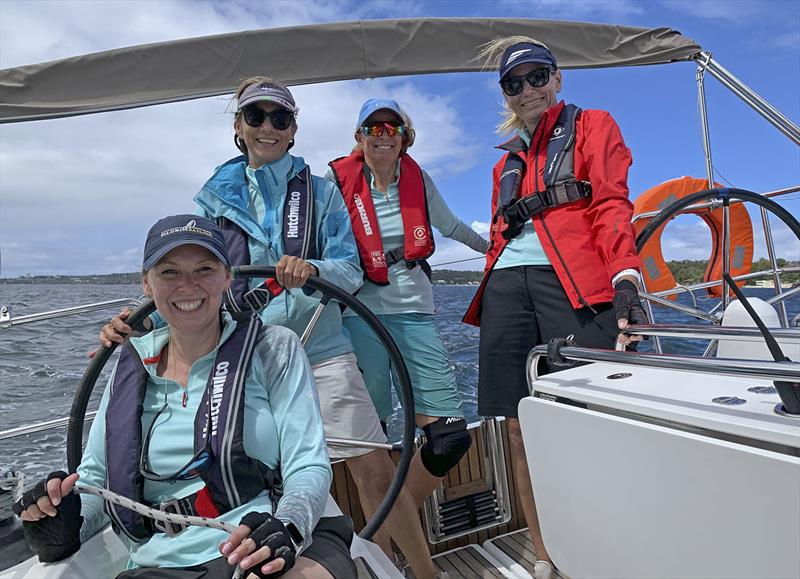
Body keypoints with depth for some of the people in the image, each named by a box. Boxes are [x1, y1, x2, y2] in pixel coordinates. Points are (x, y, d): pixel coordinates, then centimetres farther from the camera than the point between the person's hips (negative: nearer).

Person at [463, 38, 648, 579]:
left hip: (576, 282, -4)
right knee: (522, 433, 2)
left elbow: (612, 204, 0)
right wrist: (491, 295, 16)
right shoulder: (507, 162, 28)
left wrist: (626, 277, -16)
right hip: (507, 287, 5)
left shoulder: (593, 125, 15)